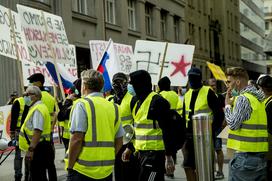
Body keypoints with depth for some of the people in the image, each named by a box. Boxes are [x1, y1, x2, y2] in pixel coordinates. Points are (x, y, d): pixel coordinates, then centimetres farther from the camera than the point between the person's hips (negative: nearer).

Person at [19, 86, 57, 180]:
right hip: (38, 148, 11)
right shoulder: (35, 108, 18)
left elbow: (37, 131, -26)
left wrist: (30, 149, -30)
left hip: (38, 148, -11)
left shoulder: (38, 109, -16)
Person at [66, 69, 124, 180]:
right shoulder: (113, 107, 9)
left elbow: (77, 139, -14)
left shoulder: (82, 105, -7)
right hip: (107, 170, 5)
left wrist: (70, 166, -7)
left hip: (83, 169, -5)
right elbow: (119, 141, 11)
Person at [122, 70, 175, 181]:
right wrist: (129, 148, 22)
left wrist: (168, 157, -20)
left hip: (155, 154, -9)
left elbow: (166, 131, -18)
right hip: (141, 152, 9)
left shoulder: (157, 102, -15)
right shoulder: (136, 101, 12)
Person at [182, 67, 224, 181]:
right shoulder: (187, 95, 13)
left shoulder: (208, 92, -8)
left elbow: (219, 114, -10)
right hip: (190, 136, 7)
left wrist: (212, 131, -12)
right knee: (188, 166, 6)